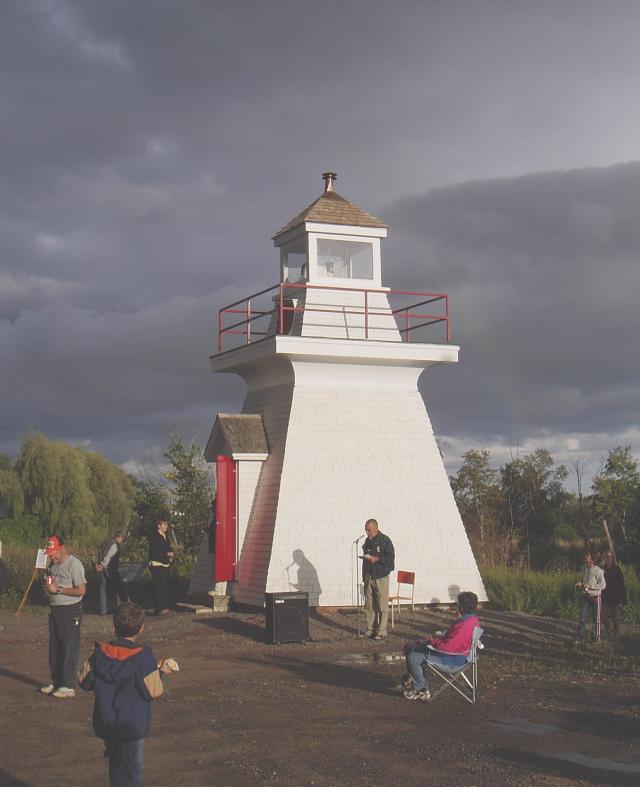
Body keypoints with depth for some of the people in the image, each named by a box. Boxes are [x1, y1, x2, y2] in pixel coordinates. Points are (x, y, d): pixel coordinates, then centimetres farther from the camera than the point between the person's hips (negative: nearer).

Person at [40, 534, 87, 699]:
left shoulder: (74, 565, -14)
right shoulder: (53, 564, 11)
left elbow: (81, 590, -19)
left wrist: (58, 589, -19)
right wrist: (47, 585, 0)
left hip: (70, 611, -8)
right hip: (54, 609, 8)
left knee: (69, 648, -5)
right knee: (54, 648, 13)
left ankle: (68, 686, -1)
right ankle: (56, 682, 24)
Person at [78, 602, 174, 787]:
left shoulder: (99, 652, -4)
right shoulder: (142, 657, -18)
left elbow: (84, 681, 4)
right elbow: (152, 691, -15)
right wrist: (160, 672, 1)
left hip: (104, 723, 4)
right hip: (132, 726, -4)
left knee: (116, 764, 23)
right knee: (131, 770, 6)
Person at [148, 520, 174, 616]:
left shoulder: (165, 536, 18)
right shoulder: (154, 536, -9)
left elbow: (169, 548, 27)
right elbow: (153, 551, -19)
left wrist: (171, 556, 6)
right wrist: (167, 554, -18)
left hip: (165, 565, 9)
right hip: (156, 564, -9)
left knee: (165, 587, 10)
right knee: (159, 587, -10)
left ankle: (165, 607, 15)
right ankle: (159, 609, -10)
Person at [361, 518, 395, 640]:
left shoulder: (385, 540, -7)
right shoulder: (367, 541, 13)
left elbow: (391, 557, -12)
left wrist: (376, 559, -20)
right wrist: (364, 576, 18)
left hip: (381, 577, -6)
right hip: (369, 577, 6)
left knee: (382, 605, -4)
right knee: (369, 605, 8)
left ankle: (382, 631, 0)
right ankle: (370, 629, 16)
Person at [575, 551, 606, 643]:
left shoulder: (598, 570, -14)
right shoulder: (585, 568, 7)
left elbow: (603, 584, -15)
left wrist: (590, 586, -22)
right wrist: (580, 584, 0)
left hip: (595, 597, -5)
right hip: (585, 596, 5)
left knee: (595, 619, 7)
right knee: (583, 618, 1)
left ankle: (595, 638, 19)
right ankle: (579, 638, 3)